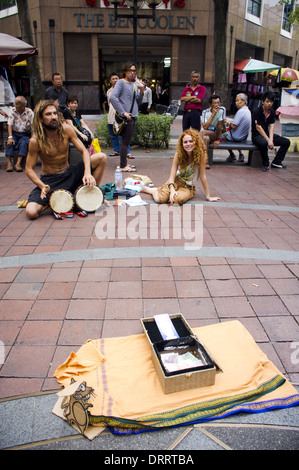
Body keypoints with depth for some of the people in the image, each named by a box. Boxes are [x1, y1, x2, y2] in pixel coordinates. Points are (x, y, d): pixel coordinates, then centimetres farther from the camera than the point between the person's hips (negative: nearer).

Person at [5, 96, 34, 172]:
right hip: (14, 133, 2)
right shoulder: (13, 110, 2)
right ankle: (9, 163, -33)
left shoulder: (29, 112, -4)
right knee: (10, 142, -27)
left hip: (25, 134, -2)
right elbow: (9, 124, -5)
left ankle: (18, 163, -38)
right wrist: (10, 137, -19)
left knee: (23, 143, -32)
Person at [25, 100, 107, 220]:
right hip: (49, 180, -3)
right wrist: (42, 186, -27)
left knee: (101, 157, -14)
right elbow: (29, 169, -9)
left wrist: (87, 173, -26)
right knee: (31, 212, -27)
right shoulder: (36, 141, -14)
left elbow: (84, 151, -8)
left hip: (70, 174, 3)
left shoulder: (66, 129, -7)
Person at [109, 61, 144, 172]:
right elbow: (112, 98, -18)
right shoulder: (121, 82, -6)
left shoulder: (134, 84, 17)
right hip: (126, 116, -8)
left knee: (127, 140, 13)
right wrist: (123, 112, -20)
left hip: (132, 115, 8)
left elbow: (138, 102, 18)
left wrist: (141, 91, -1)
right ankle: (123, 166, -3)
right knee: (126, 140, -8)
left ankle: (124, 163, 22)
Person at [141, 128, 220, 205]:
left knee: (178, 199, -35)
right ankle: (154, 190, 13)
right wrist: (172, 189, -33)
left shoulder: (201, 155, -18)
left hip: (189, 187, -1)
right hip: (176, 181, 1)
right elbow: (172, 175, -14)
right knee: (159, 199, -26)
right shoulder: (178, 154, -10)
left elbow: (202, 176, -14)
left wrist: (208, 196, -12)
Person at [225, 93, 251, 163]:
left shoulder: (241, 111, -25)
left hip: (235, 138, -9)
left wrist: (229, 123, -6)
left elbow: (234, 126, -26)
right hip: (244, 137, 9)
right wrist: (232, 122, 10)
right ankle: (240, 154, 26)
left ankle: (232, 155, 22)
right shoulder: (248, 111, 4)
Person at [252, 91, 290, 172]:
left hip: (267, 134, 7)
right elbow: (258, 128, -19)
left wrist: (271, 139, -18)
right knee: (264, 143, -41)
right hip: (257, 135, -7)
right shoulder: (257, 112, -14)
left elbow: (271, 126, -1)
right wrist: (268, 140, -24)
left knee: (286, 142, -4)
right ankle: (265, 164, -19)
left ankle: (276, 162, 4)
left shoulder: (272, 112, 6)